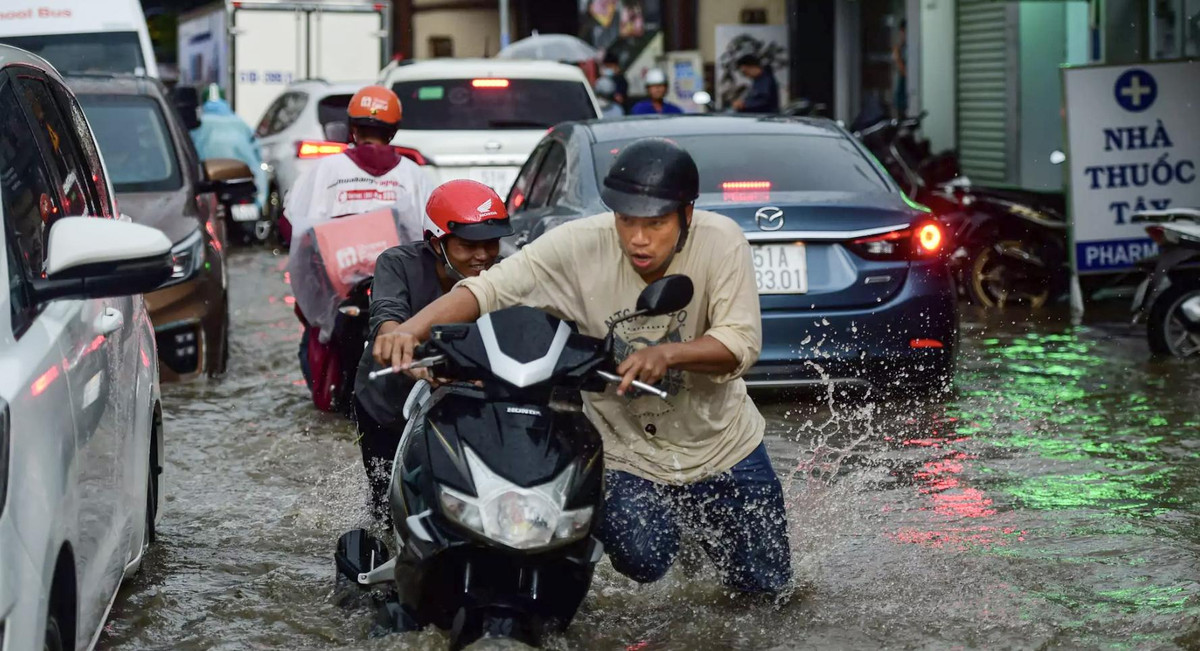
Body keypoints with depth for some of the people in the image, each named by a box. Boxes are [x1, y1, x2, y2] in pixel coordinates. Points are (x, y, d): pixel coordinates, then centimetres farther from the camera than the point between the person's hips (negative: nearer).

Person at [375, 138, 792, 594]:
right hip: (625, 447, -1)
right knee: (641, 561, -22)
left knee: (766, 585, 11)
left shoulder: (720, 241, -21)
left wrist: (668, 353, -46)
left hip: (720, 441, 1)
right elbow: (490, 287, -27)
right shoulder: (580, 245, -22)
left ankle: (702, 523, 47)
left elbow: (742, 342, -27)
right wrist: (412, 328, -44)